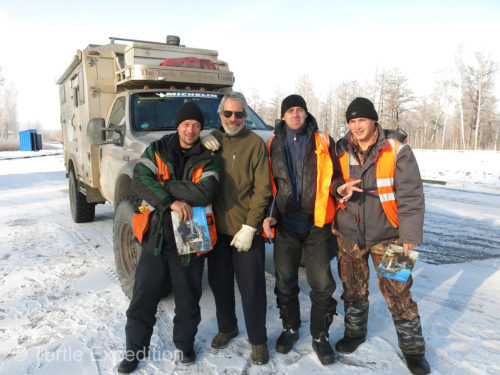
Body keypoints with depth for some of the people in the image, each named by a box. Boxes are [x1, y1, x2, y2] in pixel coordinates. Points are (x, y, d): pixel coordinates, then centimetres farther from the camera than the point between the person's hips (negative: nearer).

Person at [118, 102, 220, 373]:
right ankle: (135, 348, 34)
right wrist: (171, 201, -24)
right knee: (143, 299, 12)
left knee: (187, 299, 14)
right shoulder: (157, 150, 3)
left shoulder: (208, 159, -2)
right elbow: (139, 180, -13)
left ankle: (185, 343, 39)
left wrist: (163, 184, -17)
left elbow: (205, 193, -19)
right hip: (155, 235, 1)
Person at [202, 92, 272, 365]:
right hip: (217, 227, 5)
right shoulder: (212, 140, 7)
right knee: (219, 282, 17)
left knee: (251, 288, 4)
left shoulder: (255, 143, -7)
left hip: (246, 230, -4)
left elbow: (262, 189, -10)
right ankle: (226, 327, 40)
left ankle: (258, 340, 25)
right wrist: (201, 145, -5)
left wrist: (249, 227, -14)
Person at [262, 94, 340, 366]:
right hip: (285, 225, 2)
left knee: (322, 283, 3)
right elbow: (269, 185, 9)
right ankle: (290, 328, 35)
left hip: (317, 224, -1)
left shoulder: (323, 142, 1)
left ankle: (320, 335, 24)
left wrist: (337, 216, -6)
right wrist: (269, 215, 0)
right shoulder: (274, 144, 6)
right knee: (285, 281, 13)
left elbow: (335, 177, 4)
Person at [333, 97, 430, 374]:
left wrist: (409, 235, -13)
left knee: (398, 294, 2)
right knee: (353, 289, 16)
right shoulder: (340, 151, 1)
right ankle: (355, 333, 39)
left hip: (386, 236, -3)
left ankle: (413, 348, 25)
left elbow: (411, 196, -9)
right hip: (348, 234, 3)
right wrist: (339, 189, -15)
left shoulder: (398, 151, -8)